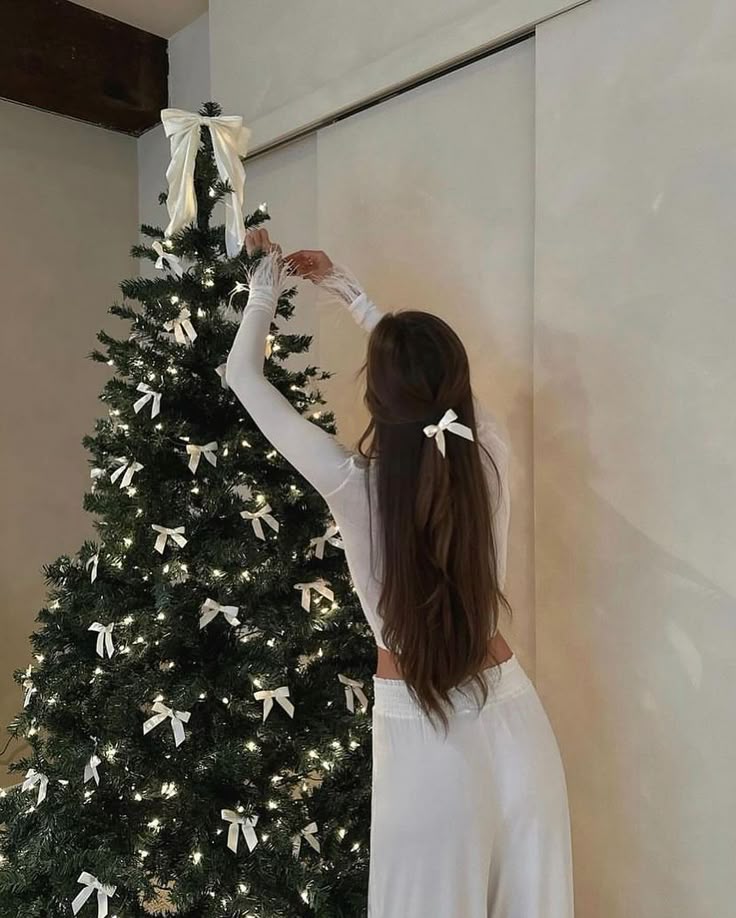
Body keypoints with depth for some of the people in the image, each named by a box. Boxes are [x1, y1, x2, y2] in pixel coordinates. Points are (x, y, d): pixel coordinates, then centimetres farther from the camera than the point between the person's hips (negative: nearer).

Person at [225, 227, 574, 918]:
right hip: (513, 720, 4)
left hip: (420, 735, -4)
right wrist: (348, 291, 20)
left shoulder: (353, 482, -18)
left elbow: (242, 374, -4)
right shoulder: (489, 453, -9)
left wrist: (266, 284, 12)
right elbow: (435, 378, 12)